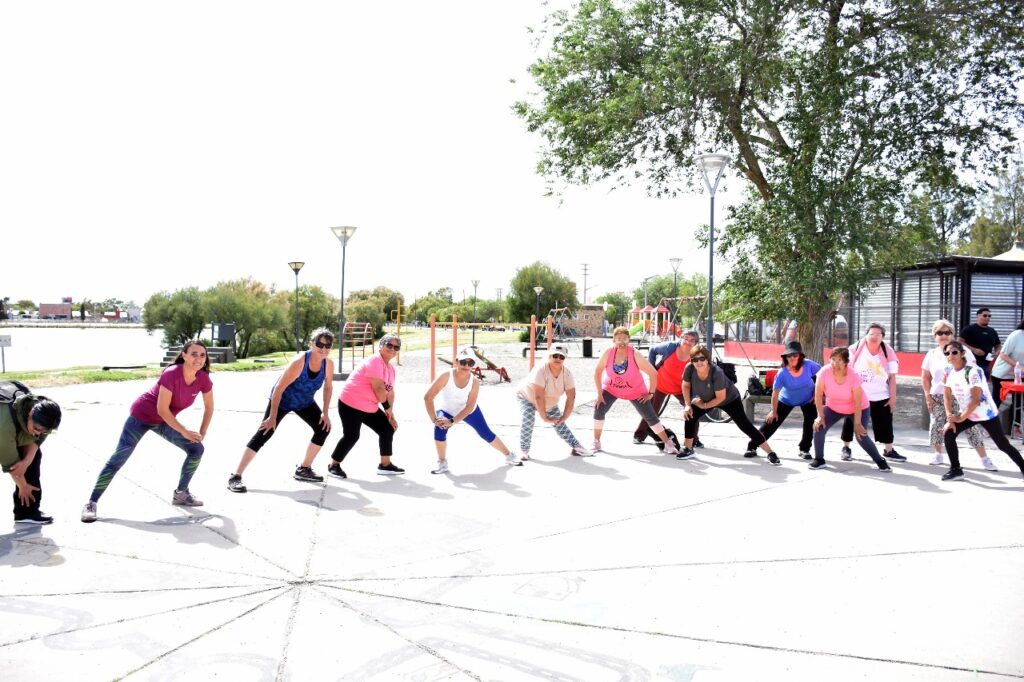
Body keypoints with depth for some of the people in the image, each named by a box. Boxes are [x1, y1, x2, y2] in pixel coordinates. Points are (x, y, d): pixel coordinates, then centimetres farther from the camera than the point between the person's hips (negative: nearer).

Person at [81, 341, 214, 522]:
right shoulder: (171, 374, -33)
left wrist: (201, 435, -2)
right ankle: (91, 503, 2)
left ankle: (181, 493, 12)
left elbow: (209, 408, 1)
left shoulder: (203, 379, -16)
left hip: (165, 420, 6)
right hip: (141, 415, -6)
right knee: (117, 459, -6)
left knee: (196, 449, -3)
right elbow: (162, 409, -29)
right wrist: (184, 431, -23)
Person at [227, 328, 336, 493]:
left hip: (305, 402, 6)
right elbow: (278, 389, -30)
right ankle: (235, 477, -11)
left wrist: (325, 413, -4)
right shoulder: (299, 363, -34)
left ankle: (303, 469, 15)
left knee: (324, 428, -1)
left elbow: (328, 387, 0)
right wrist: (273, 417, -27)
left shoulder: (329, 364, -18)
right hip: (282, 400, -6)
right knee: (263, 434, -13)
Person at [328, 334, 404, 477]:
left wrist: (391, 414, 9)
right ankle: (333, 465, 13)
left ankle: (385, 465, 19)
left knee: (388, 429, 8)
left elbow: (390, 391, 13)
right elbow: (378, 388, -26)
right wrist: (387, 407, -14)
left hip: (370, 407, 10)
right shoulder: (375, 361, -21)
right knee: (351, 436, -9)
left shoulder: (390, 368, 9)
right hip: (350, 404, -10)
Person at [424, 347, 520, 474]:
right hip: (446, 410, -1)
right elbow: (427, 397, -34)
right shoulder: (446, 376, -33)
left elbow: (469, 407, -29)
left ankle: (508, 455, 30)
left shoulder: (474, 382, -27)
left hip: (469, 411, 2)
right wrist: (434, 419, -37)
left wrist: (452, 421, -38)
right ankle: (442, 463, -10)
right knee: (440, 429, -30)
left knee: (486, 434, 7)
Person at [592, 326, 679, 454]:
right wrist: (599, 394, -10)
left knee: (650, 416, -1)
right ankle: (596, 442, 2)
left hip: (636, 391, -2)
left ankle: (668, 444, 11)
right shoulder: (608, 353, -23)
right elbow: (597, 372, -10)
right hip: (611, 388, 2)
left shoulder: (635, 355, -28)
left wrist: (650, 393, -15)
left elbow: (653, 373, -22)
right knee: (599, 409, -15)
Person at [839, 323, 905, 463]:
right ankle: (846, 448, 21)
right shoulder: (856, 350, -8)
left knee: (885, 424, 5)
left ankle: (889, 451, 18)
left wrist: (893, 398, -4)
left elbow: (892, 378, -1)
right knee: (850, 422, 6)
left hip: (880, 397, 1)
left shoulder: (888, 353, -4)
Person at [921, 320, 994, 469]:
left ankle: (984, 459, 2)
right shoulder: (931, 354, 6)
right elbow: (925, 378, 11)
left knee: (971, 426, -5)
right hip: (938, 397, 3)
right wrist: (928, 396, 3)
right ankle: (938, 454, 18)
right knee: (936, 426, -3)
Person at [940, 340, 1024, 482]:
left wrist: (960, 418, -23)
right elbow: (947, 397, 0)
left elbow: (976, 400, -26)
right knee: (948, 433, -9)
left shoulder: (973, 371, -24)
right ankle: (955, 470, 0)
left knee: (1004, 445, 0)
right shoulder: (949, 372, -4)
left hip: (986, 414, -6)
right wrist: (950, 419, -9)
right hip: (968, 414, 6)